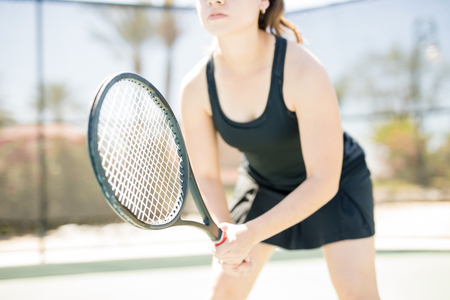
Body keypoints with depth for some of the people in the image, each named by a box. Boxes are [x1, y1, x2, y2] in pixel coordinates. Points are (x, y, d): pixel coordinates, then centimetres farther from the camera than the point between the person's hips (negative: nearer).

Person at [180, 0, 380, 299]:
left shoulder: (304, 71, -36)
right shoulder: (195, 87, -24)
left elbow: (323, 181, -32)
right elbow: (206, 176, -11)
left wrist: (250, 234, -41)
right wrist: (225, 234, -30)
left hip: (336, 177, -3)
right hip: (262, 183, 3)